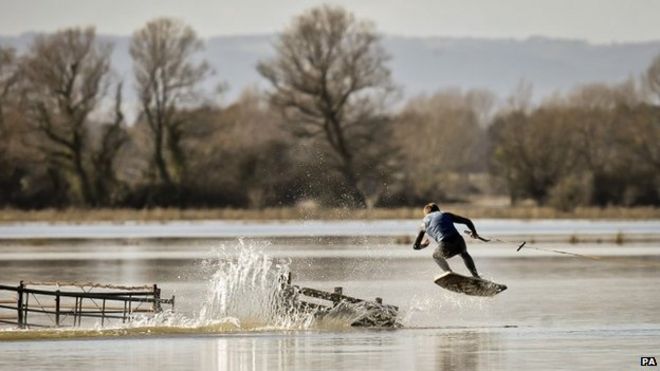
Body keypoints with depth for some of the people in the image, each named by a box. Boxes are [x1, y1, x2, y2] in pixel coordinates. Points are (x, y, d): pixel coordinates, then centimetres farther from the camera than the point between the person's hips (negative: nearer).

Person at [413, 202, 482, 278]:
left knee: (436, 255, 36)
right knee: (464, 253, 40)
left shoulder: (425, 223, 22)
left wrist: (422, 245, 50)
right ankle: (476, 276, 32)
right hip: (459, 242, 2)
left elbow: (415, 246, 26)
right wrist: (474, 232, 41)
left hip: (446, 247, -2)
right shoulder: (445, 215, 24)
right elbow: (467, 221, 22)